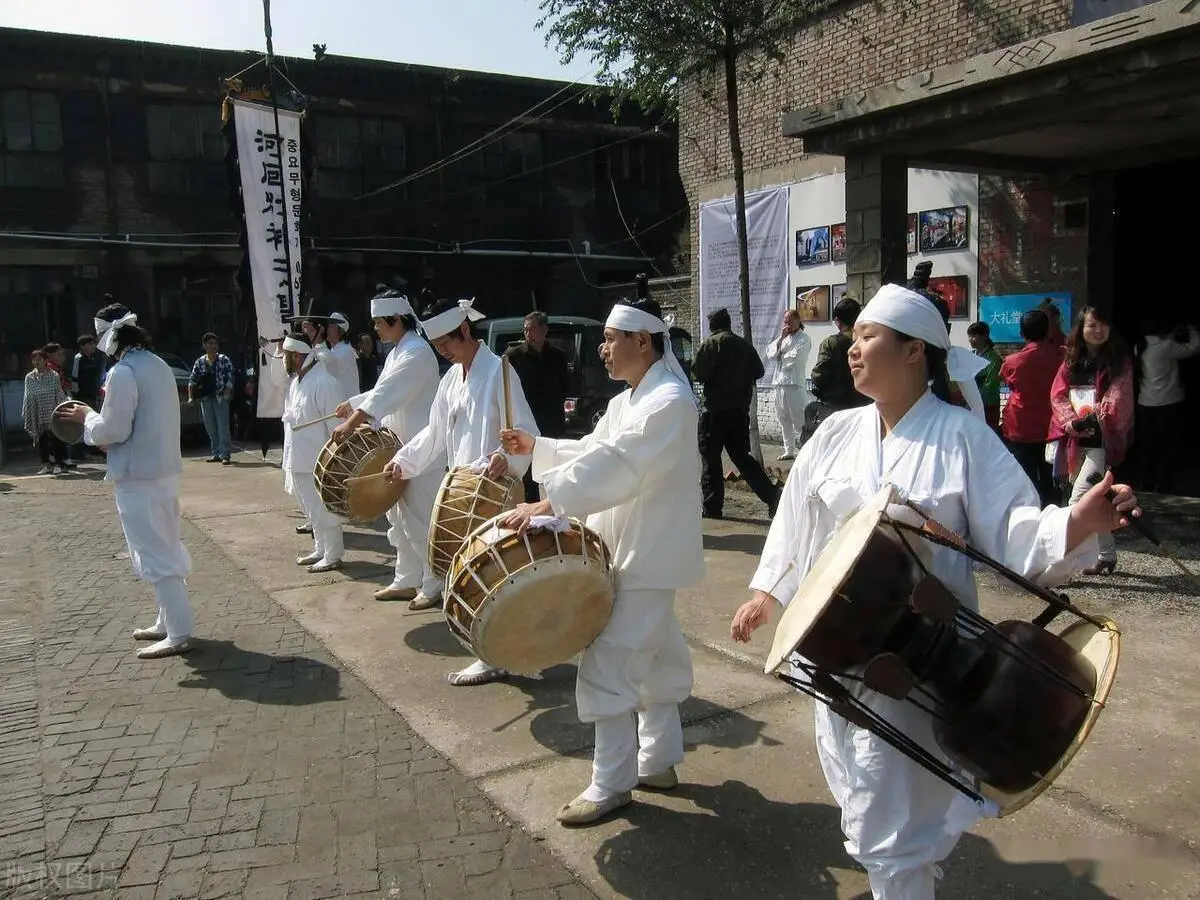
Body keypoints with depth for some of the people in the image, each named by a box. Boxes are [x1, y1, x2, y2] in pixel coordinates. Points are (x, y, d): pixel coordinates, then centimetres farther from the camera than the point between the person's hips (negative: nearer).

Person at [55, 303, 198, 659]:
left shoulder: (122, 373, -18)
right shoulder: (158, 365, 11)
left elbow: (113, 430, -17)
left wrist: (87, 418, 1)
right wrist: (102, 420, 16)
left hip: (138, 477, -9)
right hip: (164, 470, 9)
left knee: (154, 556, -4)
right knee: (165, 549, 16)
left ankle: (179, 635, 0)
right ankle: (169, 622, 26)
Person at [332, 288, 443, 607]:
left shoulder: (417, 352, -16)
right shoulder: (397, 352, 15)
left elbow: (387, 394, -26)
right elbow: (382, 392, 25)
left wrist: (352, 422, -30)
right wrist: (352, 404, 20)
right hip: (400, 448, 10)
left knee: (421, 520, -5)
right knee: (399, 518, 16)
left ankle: (434, 585, 6)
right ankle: (406, 581, 27)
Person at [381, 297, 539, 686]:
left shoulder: (498, 370, -12)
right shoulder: (451, 378, 14)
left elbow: (525, 432, -16)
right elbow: (435, 433, 22)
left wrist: (507, 458, -33)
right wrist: (402, 461, 15)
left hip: (494, 488, -8)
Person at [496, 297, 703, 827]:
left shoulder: (669, 401, -20)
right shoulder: (627, 401, 13)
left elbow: (616, 467, -31)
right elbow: (592, 451, 20)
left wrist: (548, 504, -35)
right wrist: (537, 447, 10)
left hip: (649, 557, -10)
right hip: (630, 551, 10)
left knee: (608, 666, -7)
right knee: (657, 659, 19)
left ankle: (611, 783, 7)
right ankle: (659, 761, 33)